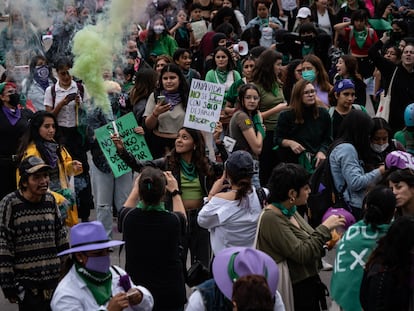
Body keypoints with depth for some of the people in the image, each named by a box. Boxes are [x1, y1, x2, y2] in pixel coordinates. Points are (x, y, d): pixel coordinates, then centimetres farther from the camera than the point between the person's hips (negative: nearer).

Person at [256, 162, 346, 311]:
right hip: (295, 291, -8)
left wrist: (327, 242, -2)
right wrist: (325, 228, -17)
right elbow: (302, 253, -24)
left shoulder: (290, 211, 6)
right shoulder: (271, 219, -21)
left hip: (309, 285, 8)